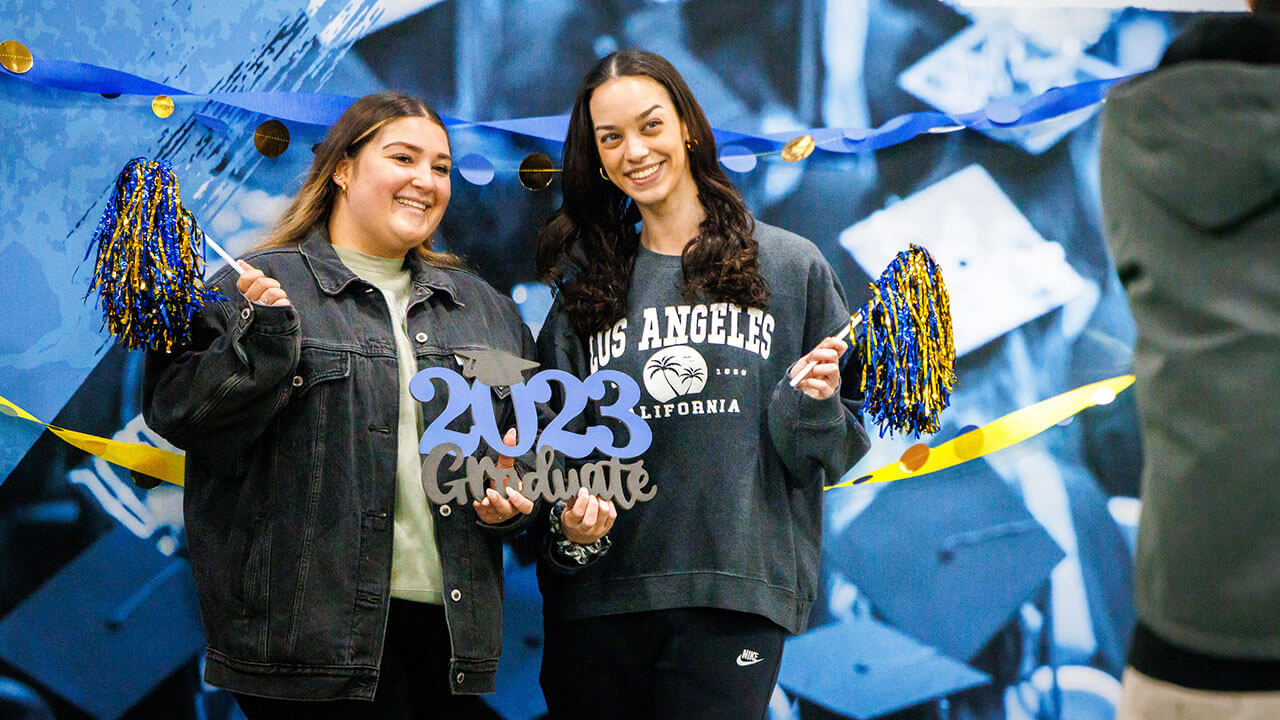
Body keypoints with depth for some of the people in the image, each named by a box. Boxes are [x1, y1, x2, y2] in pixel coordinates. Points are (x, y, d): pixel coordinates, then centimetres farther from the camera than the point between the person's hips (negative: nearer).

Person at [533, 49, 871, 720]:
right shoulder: (583, 285, 10)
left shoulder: (793, 267, 5)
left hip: (737, 593, -2)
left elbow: (831, 450, 8)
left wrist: (813, 405, -13)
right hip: (598, 592, 2)